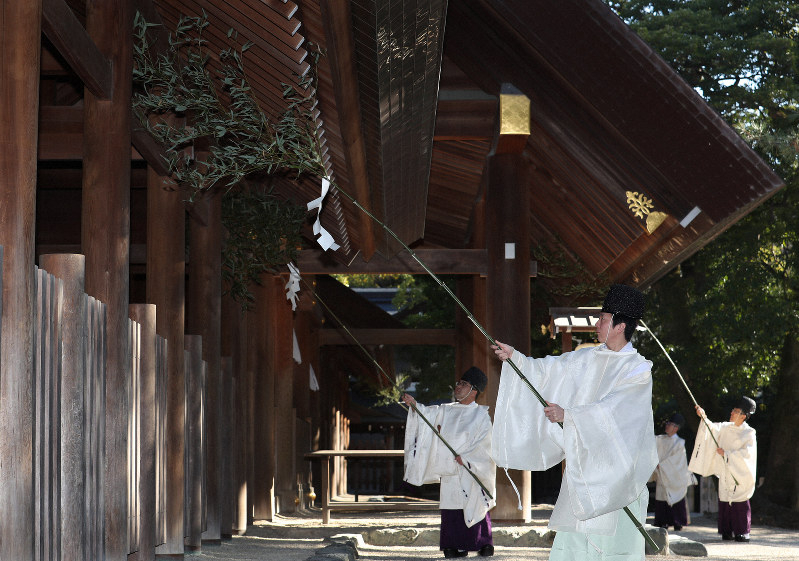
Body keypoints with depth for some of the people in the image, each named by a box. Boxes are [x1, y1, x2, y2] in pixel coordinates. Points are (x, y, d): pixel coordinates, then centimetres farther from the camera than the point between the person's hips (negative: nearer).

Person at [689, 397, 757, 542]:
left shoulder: (749, 433, -5)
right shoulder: (726, 428, 10)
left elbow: (747, 453, -13)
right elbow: (712, 428, 0)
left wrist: (726, 454, -13)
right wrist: (703, 417, -16)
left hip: (740, 474, -5)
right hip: (725, 473, 5)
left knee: (741, 503, -6)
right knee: (724, 501, 1)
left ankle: (743, 532, 0)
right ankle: (727, 531, 8)